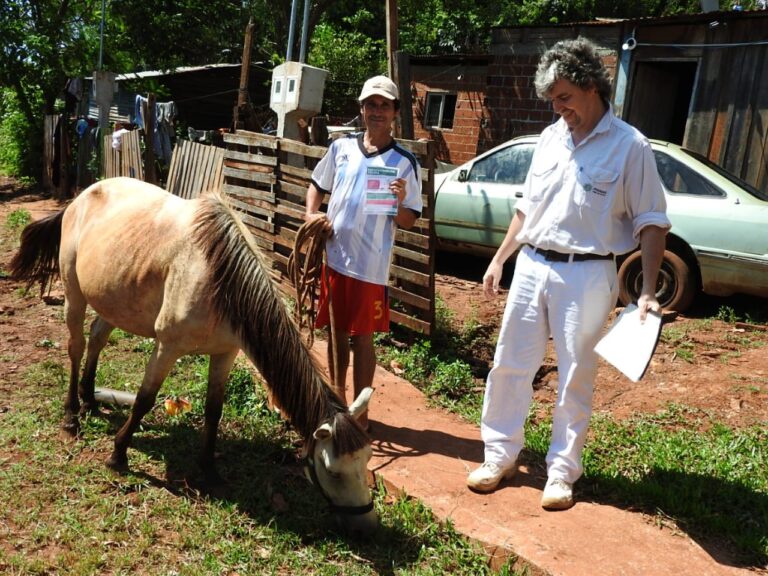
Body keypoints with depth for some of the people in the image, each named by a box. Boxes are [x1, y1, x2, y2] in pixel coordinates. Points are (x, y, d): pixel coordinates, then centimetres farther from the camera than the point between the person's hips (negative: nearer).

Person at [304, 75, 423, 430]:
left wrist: (402, 201, -25)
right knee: (336, 333, 15)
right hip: (334, 257, 4)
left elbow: (408, 222, -4)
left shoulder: (405, 162, -5)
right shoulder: (341, 148, 4)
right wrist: (310, 214, -1)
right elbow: (317, 185, 17)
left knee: (362, 338, 5)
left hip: (370, 265, -4)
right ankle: (337, 401, 32)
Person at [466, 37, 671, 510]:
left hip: (587, 275, -5)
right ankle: (500, 456, 23)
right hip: (532, 265, 5)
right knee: (510, 364, 8)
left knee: (576, 378, 6)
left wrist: (648, 290, -13)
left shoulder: (629, 145, -7)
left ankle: (563, 471, 21)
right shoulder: (551, 137, 9)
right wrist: (499, 260, 14)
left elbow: (651, 223, -6)